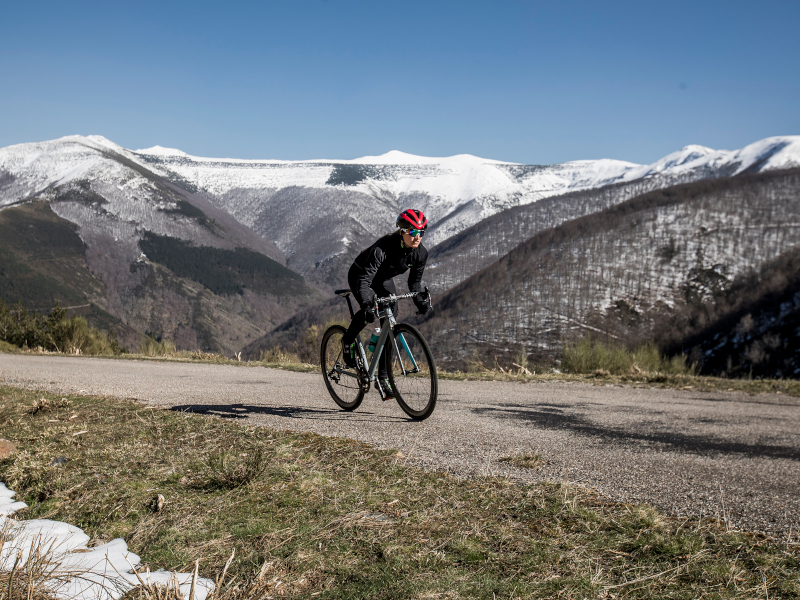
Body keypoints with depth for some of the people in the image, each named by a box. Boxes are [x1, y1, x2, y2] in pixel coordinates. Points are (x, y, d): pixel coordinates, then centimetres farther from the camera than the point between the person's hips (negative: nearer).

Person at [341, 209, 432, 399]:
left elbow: (414, 282, -4)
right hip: (359, 275, -5)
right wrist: (367, 305, -57)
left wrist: (421, 301, -21)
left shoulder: (421, 253, -20)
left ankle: (383, 378, -1)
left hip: (383, 279, 5)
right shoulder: (383, 248, -38)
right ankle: (348, 341, -1)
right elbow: (364, 280, -42)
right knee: (369, 309, -33)